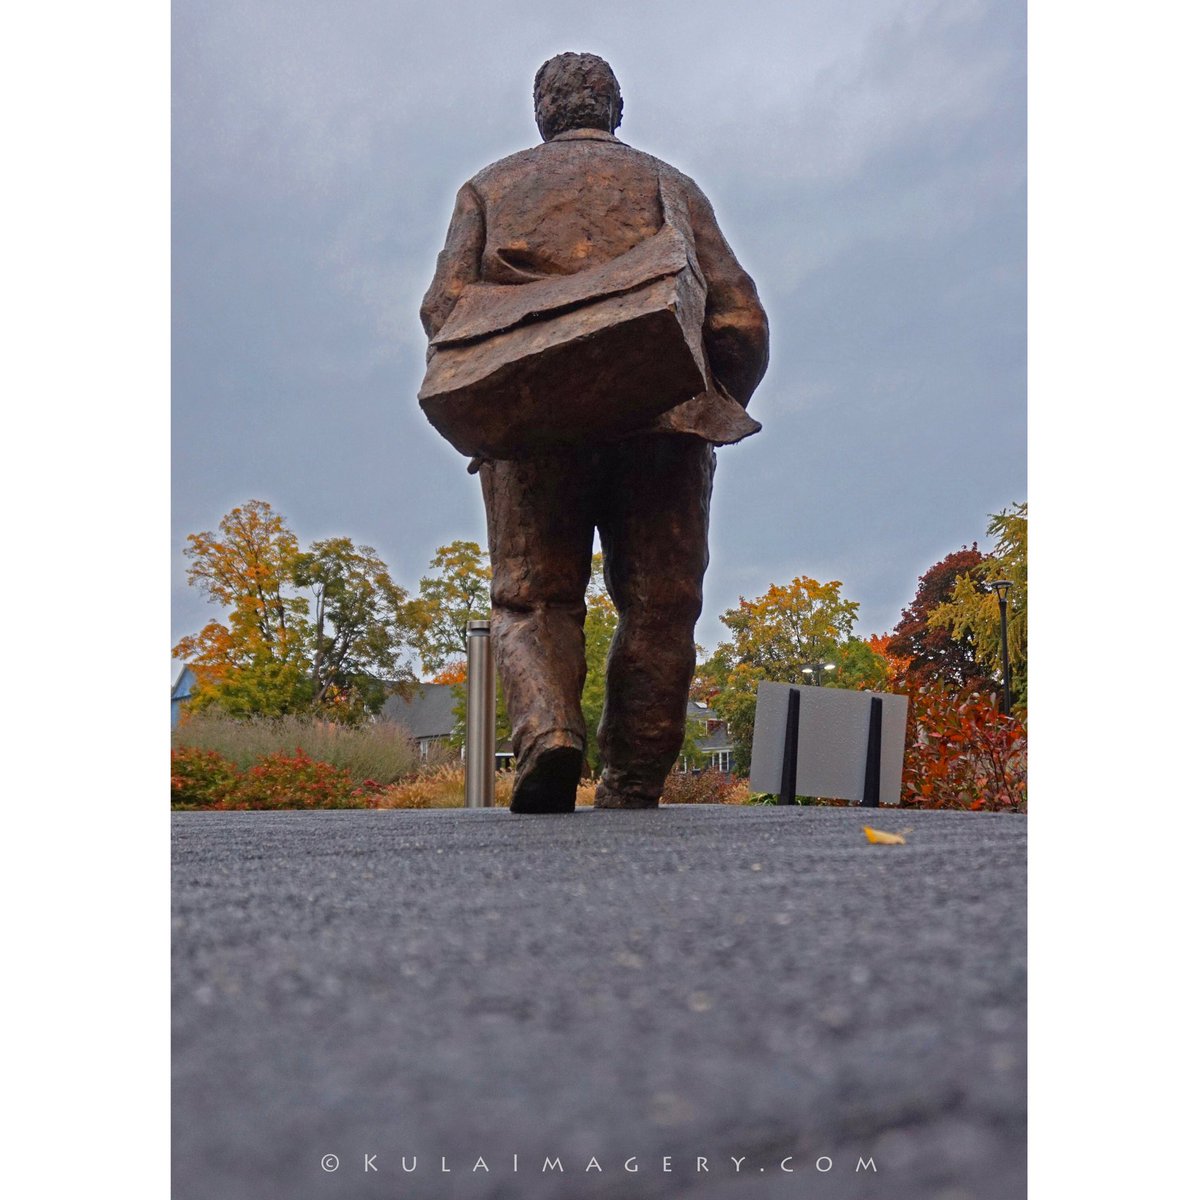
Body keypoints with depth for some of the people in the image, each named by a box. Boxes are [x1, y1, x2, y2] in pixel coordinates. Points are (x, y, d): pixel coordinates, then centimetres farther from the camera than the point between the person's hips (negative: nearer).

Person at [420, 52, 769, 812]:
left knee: (533, 597, 7)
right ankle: (632, 791, 3)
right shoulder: (670, 185, 19)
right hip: (657, 421, 0)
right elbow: (741, 320, 6)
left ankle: (548, 732, -19)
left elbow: (444, 308, 1)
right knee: (658, 608, 6)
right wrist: (718, 409, 19)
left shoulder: (491, 186, 19)